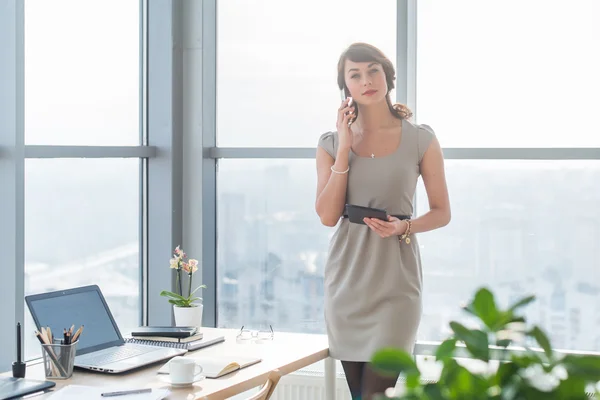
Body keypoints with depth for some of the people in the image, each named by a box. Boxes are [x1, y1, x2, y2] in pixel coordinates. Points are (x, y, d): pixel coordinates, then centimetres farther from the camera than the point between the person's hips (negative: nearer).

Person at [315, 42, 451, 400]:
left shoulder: (420, 139, 0)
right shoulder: (331, 143, 6)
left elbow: (442, 212, 5)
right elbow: (327, 216, -4)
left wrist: (403, 227, -15)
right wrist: (344, 149, -6)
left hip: (395, 278, -3)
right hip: (347, 277, 3)